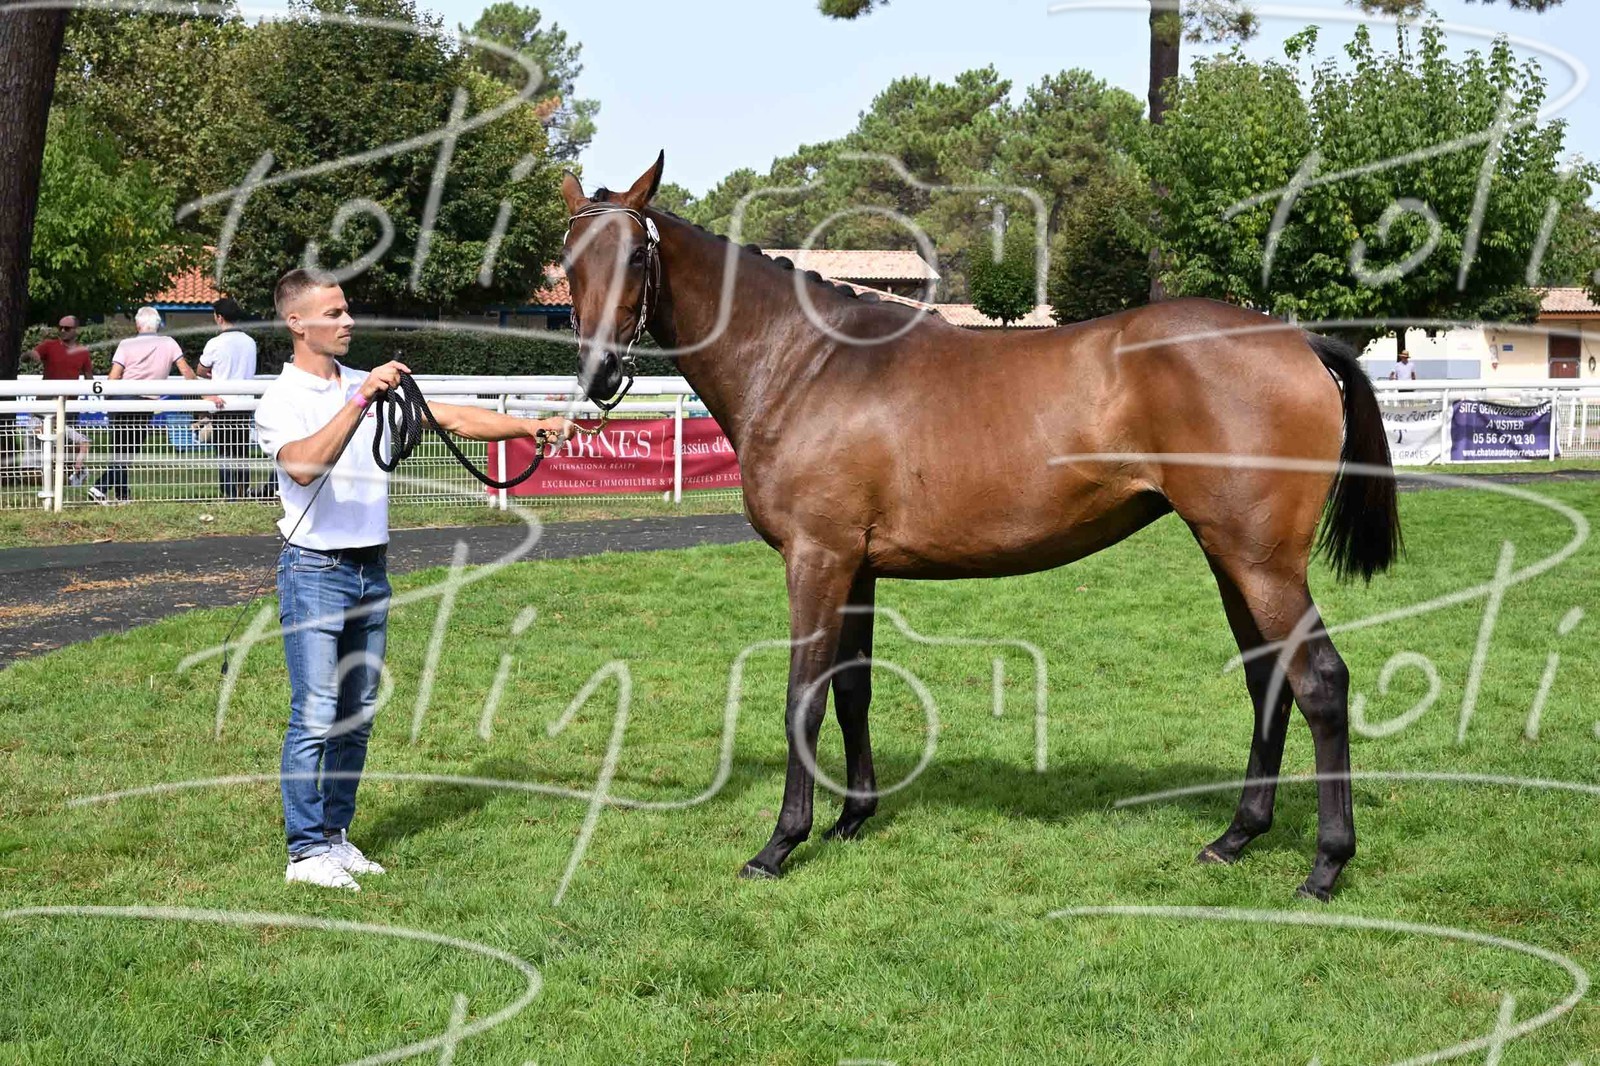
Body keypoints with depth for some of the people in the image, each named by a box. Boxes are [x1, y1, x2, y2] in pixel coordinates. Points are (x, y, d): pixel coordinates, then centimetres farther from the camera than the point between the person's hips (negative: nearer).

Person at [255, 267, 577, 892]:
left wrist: (530, 427, -3)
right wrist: (359, 402, -35)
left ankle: (336, 835, 19)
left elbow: (453, 419, 8)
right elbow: (305, 465, -28)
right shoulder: (280, 402, -8)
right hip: (315, 570, -7)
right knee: (315, 717, -8)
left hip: (371, 570, 7)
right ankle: (306, 851, -2)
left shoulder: (371, 386, 11)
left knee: (357, 716, 10)